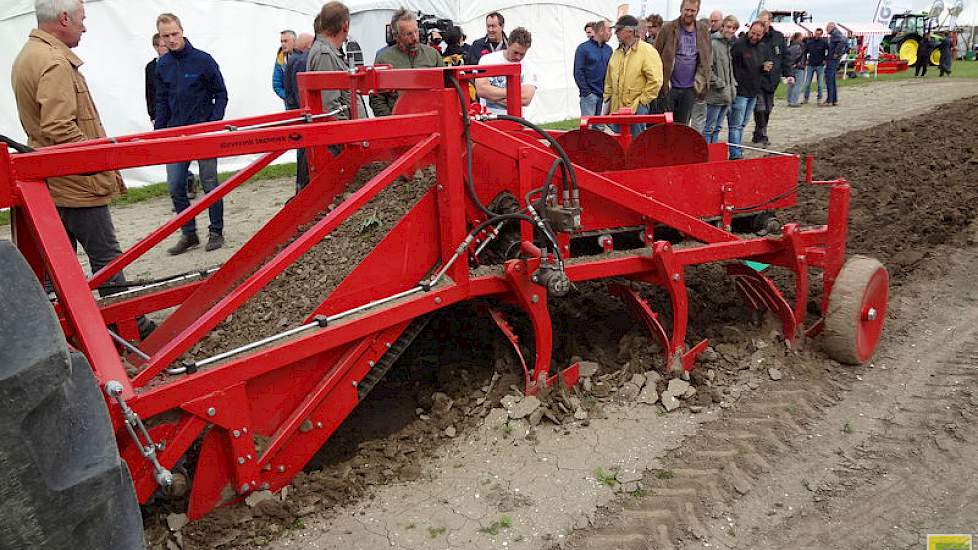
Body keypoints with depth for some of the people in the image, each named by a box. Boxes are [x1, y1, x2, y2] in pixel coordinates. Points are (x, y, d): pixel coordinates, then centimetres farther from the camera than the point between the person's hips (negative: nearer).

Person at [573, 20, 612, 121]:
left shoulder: (608, 49, 13)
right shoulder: (584, 48, -3)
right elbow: (578, 72, -6)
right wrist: (586, 92, -11)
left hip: (604, 95, 5)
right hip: (589, 95, -5)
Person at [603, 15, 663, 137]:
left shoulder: (647, 51, -8)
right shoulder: (617, 52, 14)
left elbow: (655, 81, -13)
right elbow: (609, 80, 22)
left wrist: (641, 101, -13)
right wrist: (607, 98, 13)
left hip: (636, 109, -7)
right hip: (616, 108, 7)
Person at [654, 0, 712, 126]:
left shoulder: (703, 30, 6)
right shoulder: (668, 28, -3)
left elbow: (707, 58, 12)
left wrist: (700, 78, 1)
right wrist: (662, 80, -8)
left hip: (690, 88, 3)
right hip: (669, 87, -3)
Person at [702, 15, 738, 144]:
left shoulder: (730, 45, 14)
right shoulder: (714, 44, -13)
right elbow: (707, 67, -19)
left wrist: (733, 84, 11)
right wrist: (719, 84, -17)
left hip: (727, 94, 8)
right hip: (716, 94, -8)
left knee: (717, 128, 14)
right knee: (709, 127, -3)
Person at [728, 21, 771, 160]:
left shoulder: (763, 48, 11)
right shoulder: (738, 45, -13)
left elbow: (770, 62, 24)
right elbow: (729, 66, -18)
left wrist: (767, 67, 0)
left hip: (754, 91, 8)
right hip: (739, 91, -8)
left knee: (742, 124, 16)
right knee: (736, 125, -7)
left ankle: (737, 152, 24)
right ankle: (735, 155, -8)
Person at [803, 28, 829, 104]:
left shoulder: (824, 42, -5)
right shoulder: (809, 42, 3)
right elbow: (805, 52, 17)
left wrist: (825, 59, -4)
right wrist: (805, 60, 8)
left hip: (820, 65, -2)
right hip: (810, 65, 2)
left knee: (820, 84, 1)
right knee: (807, 83, 4)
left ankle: (819, 99, 9)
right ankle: (806, 98, 16)